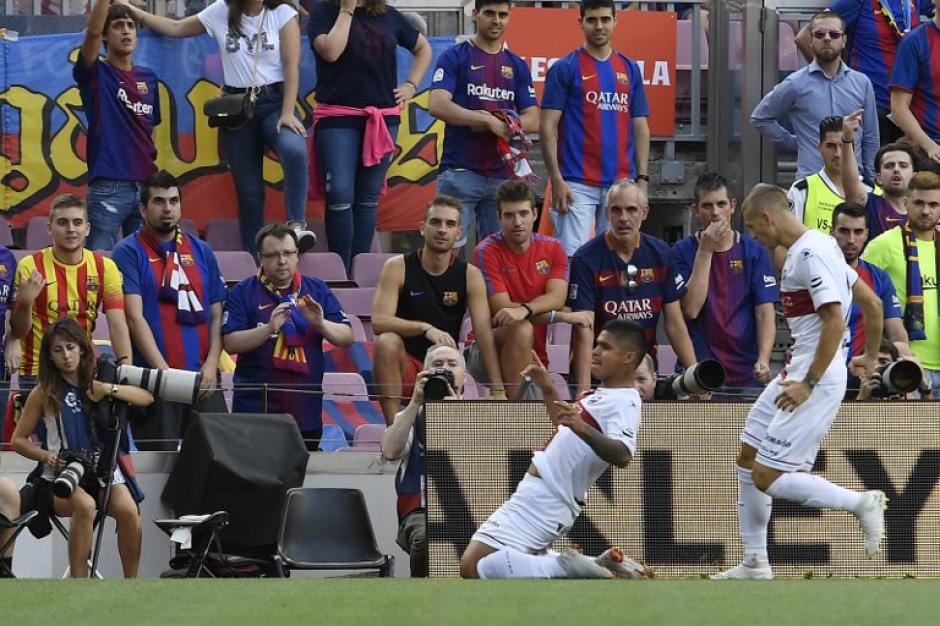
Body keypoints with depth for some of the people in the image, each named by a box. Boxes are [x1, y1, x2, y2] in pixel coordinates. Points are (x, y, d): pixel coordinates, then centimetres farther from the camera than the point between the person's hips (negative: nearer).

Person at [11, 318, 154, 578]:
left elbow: (146, 398, 7)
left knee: (128, 510, -28)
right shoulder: (43, 393, 4)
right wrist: (46, 456, -12)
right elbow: (18, 440, 6)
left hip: (102, 469, 3)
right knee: (84, 505, -36)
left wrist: (111, 390, -9)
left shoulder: (94, 386, 13)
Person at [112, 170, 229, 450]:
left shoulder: (201, 251, 15)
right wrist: (163, 370, -16)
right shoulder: (129, 252, 0)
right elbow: (135, 317, -8)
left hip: (202, 378, 4)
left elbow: (217, 314, 14)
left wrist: (211, 364, -2)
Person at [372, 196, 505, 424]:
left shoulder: (470, 275, -3)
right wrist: (426, 329, -35)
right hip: (405, 364, -2)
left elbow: (485, 334, -11)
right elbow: (378, 321, -20)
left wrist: (498, 392, -20)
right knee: (387, 342, -35)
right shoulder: (397, 268, -7)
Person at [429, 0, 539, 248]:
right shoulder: (455, 57, 2)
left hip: (503, 175, 4)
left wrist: (505, 124, -10)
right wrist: (490, 121, -14)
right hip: (460, 172, -4)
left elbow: (533, 121, 11)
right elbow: (438, 105, -12)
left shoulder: (517, 66, 15)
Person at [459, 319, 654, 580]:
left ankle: (567, 568, -16)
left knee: (473, 567, -21)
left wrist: (582, 428, -46)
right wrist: (547, 388, 32)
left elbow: (622, 455, -33)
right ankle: (596, 566, 14)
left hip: (544, 499, -11)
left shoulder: (624, 403, -14)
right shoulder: (606, 395, 17)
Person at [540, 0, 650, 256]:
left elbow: (640, 127, 15)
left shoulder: (630, 70, 13)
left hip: (620, 183, 4)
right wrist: (556, 180, -12)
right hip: (577, 184, -4)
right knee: (573, 255, -10)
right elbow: (548, 126, -4)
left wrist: (642, 178, 7)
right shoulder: (565, 69, 0)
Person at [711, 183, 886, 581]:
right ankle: (755, 563, 20)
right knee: (748, 457, 14)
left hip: (818, 377, -11)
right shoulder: (817, 246, 12)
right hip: (798, 371, 11)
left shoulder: (810, 255, -18)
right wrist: (870, 358, 30)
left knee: (768, 477, -11)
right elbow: (872, 304, 19)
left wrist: (809, 384, -22)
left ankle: (861, 503, -1)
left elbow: (835, 323, -24)